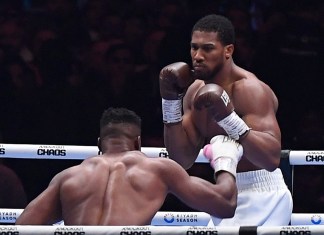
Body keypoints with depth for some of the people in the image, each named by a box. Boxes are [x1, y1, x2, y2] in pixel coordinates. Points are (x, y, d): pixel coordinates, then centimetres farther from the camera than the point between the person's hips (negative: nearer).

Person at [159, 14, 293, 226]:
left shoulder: (249, 89, -20)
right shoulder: (196, 91, 5)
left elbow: (272, 158, -32)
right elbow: (182, 160, 1)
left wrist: (229, 117, -41)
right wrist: (170, 101, -5)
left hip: (261, 198, -9)